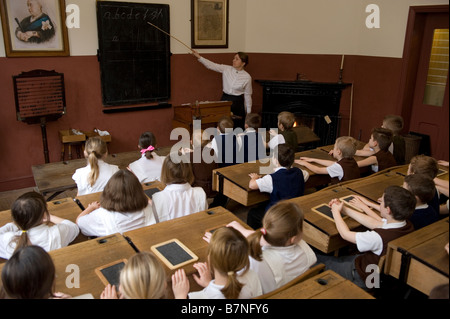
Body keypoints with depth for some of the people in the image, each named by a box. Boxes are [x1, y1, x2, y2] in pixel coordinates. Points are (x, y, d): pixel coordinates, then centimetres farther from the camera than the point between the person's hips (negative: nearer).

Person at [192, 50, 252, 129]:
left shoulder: (247, 77, -6)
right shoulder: (226, 69, 0)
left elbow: (247, 95, -1)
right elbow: (212, 65, -5)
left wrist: (248, 112, 2)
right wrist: (199, 57, -15)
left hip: (237, 103, -2)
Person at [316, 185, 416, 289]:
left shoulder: (380, 237, -40)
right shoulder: (407, 225, -16)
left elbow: (345, 234, -25)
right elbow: (373, 223, -3)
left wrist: (336, 211, -7)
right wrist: (343, 208, 4)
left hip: (366, 279, -7)